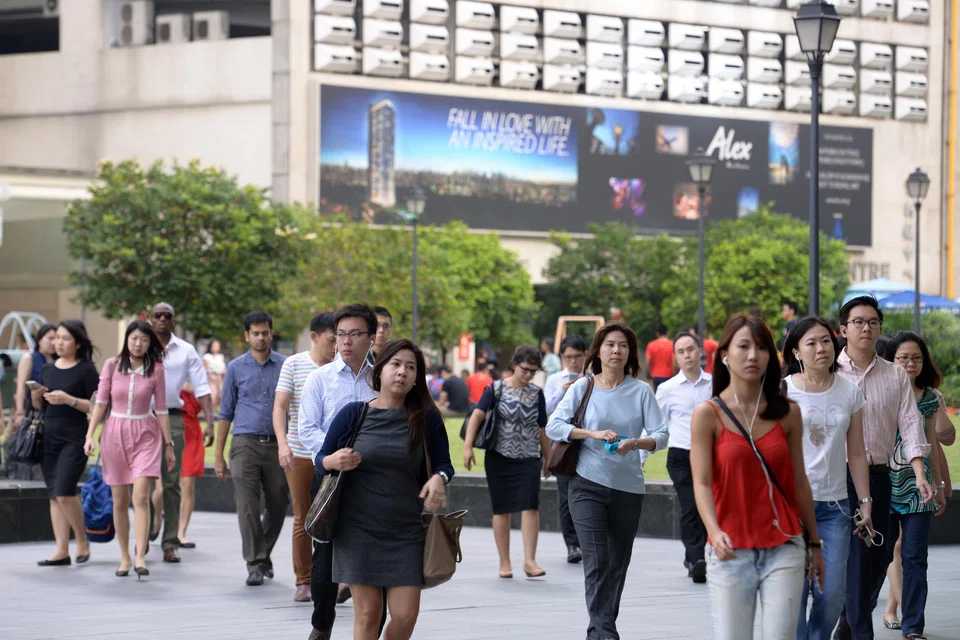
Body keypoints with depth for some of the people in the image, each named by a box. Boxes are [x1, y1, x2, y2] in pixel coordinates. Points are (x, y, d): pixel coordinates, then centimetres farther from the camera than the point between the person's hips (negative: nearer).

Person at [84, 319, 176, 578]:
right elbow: (100, 403, 5)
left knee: (141, 497, -15)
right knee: (120, 501, 5)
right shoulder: (112, 366, 2)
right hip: (115, 432, 1)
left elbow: (161, 409, 5)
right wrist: (90, 435, -4)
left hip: (145, 433, -1)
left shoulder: (156, 370, 1)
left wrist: (168, 444, 7)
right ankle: (124, 558, 13)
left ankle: (140, 558, -19)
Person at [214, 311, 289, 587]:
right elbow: (226, 413, 10)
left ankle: (264, 554, 29)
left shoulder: (286, 366, 6)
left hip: (277, 444, 1)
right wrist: (219, 454, 5)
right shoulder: (236, 368, 6)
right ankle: (255, 565, -4)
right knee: (248, 507, -8)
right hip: (246, 443, -1)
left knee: (277, 506, 7)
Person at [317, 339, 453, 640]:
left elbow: (443, 463, 9)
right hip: (358, 529, -1)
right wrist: (333, 462, -16)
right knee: (367, 612, -2)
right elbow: (320, 459, 8)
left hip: (407, 532, 1)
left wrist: (439, 478, -14)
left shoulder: (427, 419, 1)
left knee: (406, 615, -4)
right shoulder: (353, 414, 1)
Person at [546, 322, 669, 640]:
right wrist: (593, 434, -19)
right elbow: (554, 427, -7)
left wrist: (635, 443, -25)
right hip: (588, 485, -2)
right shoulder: (583, 387, 0)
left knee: (618, 563, 11)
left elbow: (661, 435, -5)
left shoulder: (641, 391, 0)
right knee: (596, 561, -13)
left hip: (628, 488, 2)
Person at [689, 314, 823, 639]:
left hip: (784, 549, 2)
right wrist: (715, 532, -25)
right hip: (731, 552, -2)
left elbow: (799, 482, 10)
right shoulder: (708, 414, -2)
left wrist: (815, 543, 13)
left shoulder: (787, 413, 5)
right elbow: (702, 483, -9)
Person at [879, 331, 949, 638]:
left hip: (918, 486, 2)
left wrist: (939, 486, 18)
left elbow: (931, 444, 16)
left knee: (914, 558, -2)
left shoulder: (930, 398, 8)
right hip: (884, 483, -2)